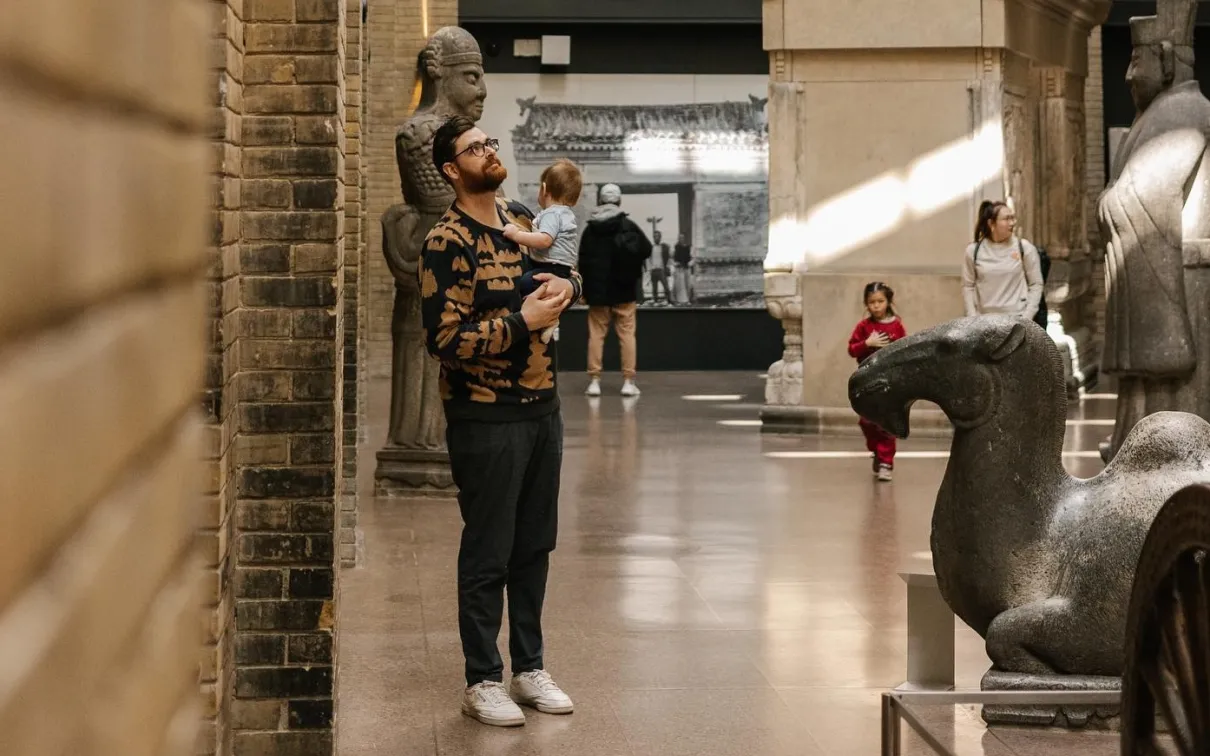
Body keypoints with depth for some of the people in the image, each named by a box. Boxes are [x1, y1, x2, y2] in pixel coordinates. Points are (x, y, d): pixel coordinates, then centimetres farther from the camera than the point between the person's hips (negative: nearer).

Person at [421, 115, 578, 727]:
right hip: (486, 418, -7)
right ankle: (482, 680, 12)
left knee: (534, 546, 14)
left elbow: (569, 269, 23)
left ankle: (528, 667, 26)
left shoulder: (520, 221, 9)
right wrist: (523, 321, -20)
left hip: (542, 407, 7)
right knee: (488, 554, 1)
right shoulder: (447, 243, -14)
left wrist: (567, 284, -1)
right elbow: (445, 339, -19)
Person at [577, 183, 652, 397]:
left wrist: (584, 290, 7)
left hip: (598, 291, 1)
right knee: (627, 334, 3)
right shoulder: (629, 226, -4)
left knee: (596, 334, 4)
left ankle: (594, 381, 0)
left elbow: (583, 262, 1)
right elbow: (647, 250, -2)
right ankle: (628, 381, 0)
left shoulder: (590, 229, 0)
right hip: (624, 291, -1)